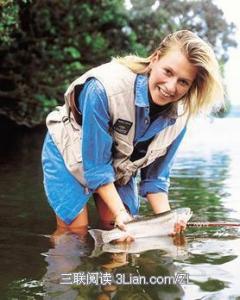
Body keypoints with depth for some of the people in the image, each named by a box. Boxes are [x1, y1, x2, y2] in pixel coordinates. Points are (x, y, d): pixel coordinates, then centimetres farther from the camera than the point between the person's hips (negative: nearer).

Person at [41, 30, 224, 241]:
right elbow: (96, 165, -31)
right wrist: (120, 212, -33)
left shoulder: (178, 118, -20)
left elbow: (156, 175, -10)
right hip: (68, 154, -4)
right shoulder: (105, 88, -38)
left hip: (120, 166, 5)